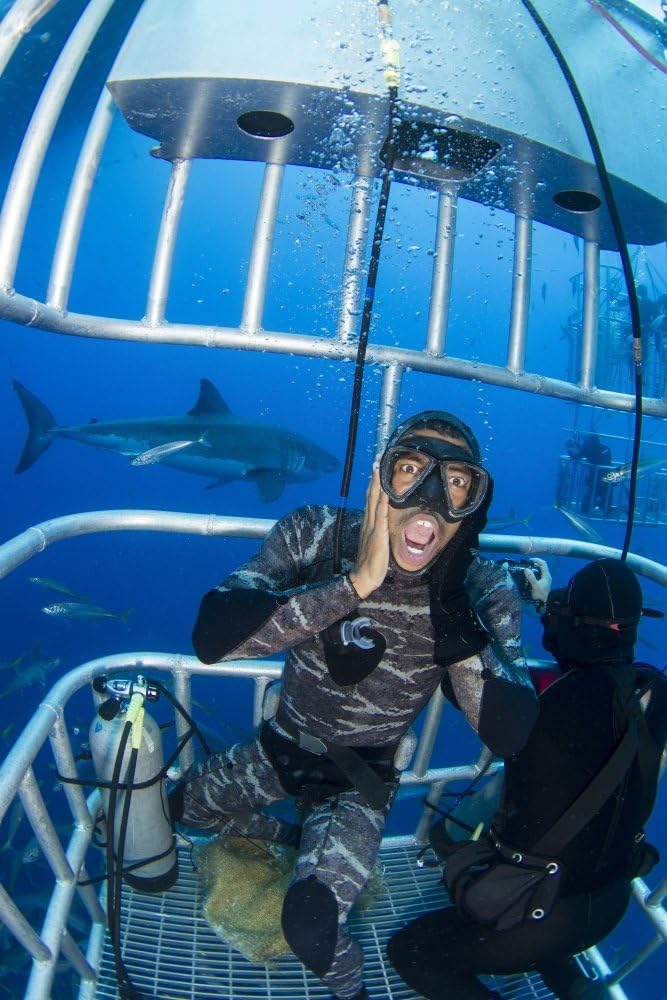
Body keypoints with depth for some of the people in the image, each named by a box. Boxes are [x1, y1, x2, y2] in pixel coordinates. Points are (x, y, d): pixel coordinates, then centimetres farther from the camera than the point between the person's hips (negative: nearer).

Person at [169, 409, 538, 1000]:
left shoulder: (484, 591, -22)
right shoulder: (314, 536, -23)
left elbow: (511, 736, -31)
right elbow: (213, 637, -36)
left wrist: (450, 600, -40)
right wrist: (354, 583, -43)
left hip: (362, 777, -2)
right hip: (284, 746, 3)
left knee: (310, 928, -21)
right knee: (184, 806, 21)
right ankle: (289, 836, 48)